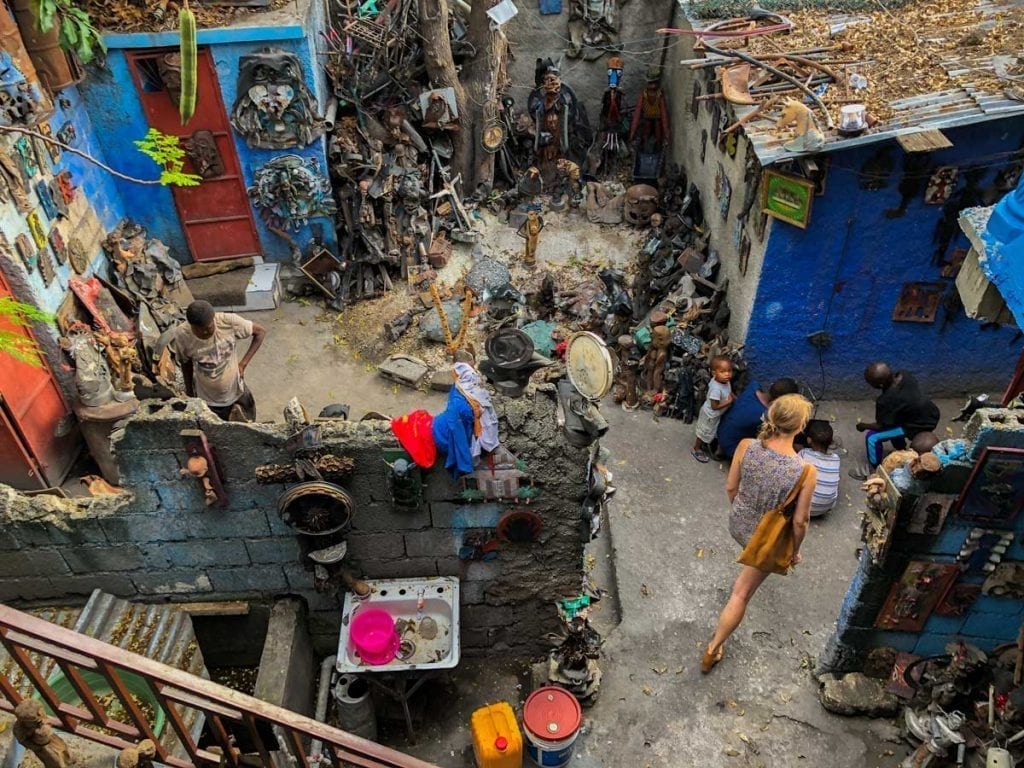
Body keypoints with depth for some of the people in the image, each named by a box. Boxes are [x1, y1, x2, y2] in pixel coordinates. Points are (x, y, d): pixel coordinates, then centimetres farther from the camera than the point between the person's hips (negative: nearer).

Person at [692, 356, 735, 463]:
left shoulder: (726, 382, -14)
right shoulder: (716, 388, -41)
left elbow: (729, 393, 8)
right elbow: (714, 406, -33)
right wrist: (728, 402, -27)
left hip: (717, 415, 8)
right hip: (710, 415, -8)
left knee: (711, 432, 29)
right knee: (704, 432, 14)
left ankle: (703, 445, 52)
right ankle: (696, 450, 36)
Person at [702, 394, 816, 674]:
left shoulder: (746, 446, -23)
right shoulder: (806, 471, -31)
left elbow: (731, 488, -6)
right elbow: (800, 521, -17)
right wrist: (795, 550, 3)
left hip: (738, 524, 3)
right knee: (742, 594, 15)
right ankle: (713, 649, 29)